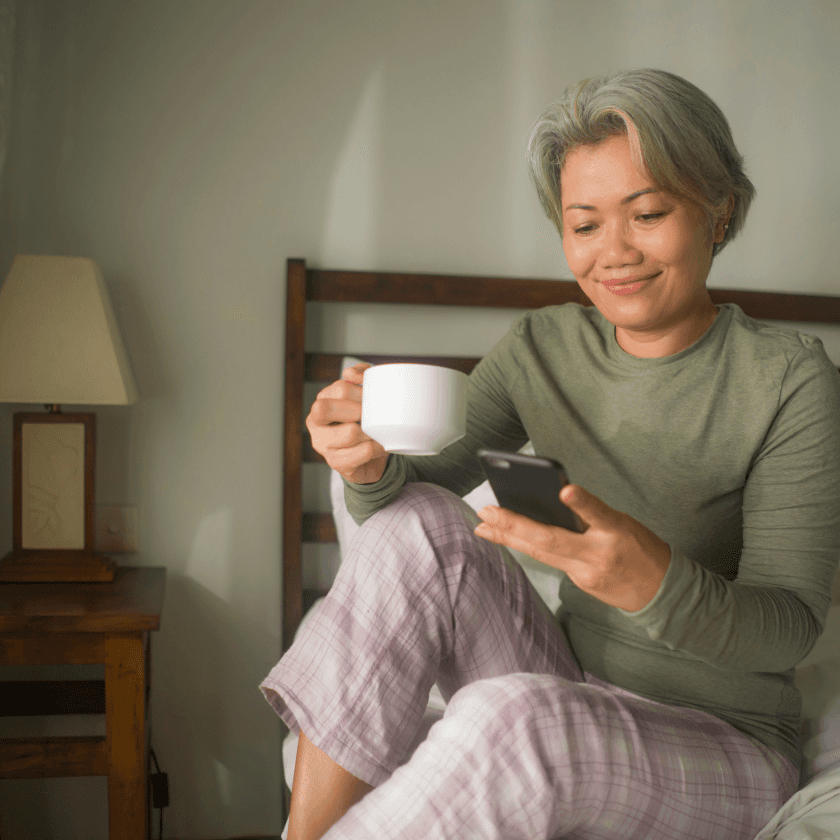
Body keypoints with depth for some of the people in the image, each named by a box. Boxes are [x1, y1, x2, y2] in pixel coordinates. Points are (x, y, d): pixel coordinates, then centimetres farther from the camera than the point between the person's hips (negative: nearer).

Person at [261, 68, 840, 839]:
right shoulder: (541, 349, -1)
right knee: (418, 524, -21)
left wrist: (657, 582, -40)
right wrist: (373, 465, -30)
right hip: (570, 702, 4)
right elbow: (426, 481, -5)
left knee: (508, 717, -36)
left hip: (722, 748, -4)